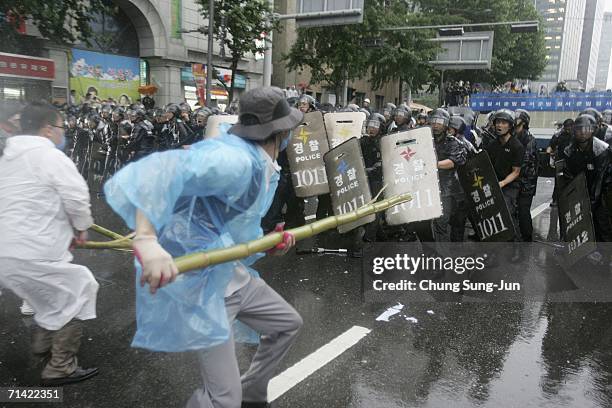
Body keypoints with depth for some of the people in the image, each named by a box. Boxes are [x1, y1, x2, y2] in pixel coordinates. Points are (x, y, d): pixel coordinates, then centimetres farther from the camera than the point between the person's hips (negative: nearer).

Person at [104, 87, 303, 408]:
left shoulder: (263, 167, 7)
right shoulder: (237, 159, -26)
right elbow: (157, 171, -41)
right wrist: (147, 240, -52)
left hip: (233, 274, 10)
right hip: (199, 282, -10)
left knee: (288, 324, 23)